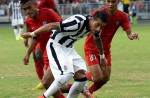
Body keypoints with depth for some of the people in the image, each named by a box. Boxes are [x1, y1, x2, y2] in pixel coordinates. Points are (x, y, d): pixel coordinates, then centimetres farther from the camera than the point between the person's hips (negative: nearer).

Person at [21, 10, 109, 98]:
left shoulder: (95, 25, -6)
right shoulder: (78, 23, -32)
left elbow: (97, 39, 19)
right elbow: (52, 26, -28)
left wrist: (102, 57, 33)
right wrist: (31, 34, -24)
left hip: (68, 48, 8)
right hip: (56, 45, -8)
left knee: (82, 77, -3)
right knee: (67, 74, -27)